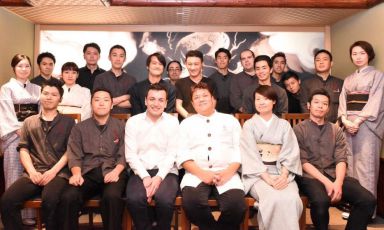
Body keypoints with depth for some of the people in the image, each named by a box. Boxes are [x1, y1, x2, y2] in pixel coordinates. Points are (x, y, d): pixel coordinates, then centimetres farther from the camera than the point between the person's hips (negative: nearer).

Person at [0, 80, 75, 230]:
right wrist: (32, 171, -5)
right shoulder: (29, 122, 21)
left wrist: (53, 171, -11)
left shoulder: (68, 122, 12)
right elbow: (23, 149, 12)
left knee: (49, 200, -34)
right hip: (34, 173, 3)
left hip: (59, 173, -3)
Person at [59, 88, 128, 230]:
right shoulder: (80, 128, 18)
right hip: (88, 173, 2)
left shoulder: (121, 127, 13)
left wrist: (116, 171, -16)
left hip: (112, 172, -1)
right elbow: (74, 155, 8)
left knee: (112, 197, -33)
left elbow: (124, 155, 3)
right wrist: (76, 174, -12)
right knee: (68, 197, -28)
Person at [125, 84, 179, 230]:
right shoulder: (133, 122, 7)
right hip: (140, 172, 1)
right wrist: (145, 177, -13)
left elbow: (172, 154, -1)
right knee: (134, 200, -29)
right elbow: (131, 154, 0)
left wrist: (159, 177, -15)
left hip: (166, 172, 0)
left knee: (165, 200, -30)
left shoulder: (173, 122, 6)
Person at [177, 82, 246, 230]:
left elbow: (239, 150, 7)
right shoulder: (186, 123, 16)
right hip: (197, 174, 0)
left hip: (226, 173, 0)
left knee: (236, 205, -29)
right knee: (191, 201, -31)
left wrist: (228, 172, -11)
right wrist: (202, 173, -12)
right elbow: (182, 155, 4)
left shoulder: (230, 120, 18)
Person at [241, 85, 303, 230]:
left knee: (292, 199, -28)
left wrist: (284, 175, -16)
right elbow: (250, 155, -4)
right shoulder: (249, 125, 7)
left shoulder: (284, 125, 14)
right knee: (274, 199, -31)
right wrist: (268, 178, -17)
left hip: (281, 173, 2)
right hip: (257, 174, -2)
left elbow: (290, 152, 3)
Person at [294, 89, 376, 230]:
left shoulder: (336, 130, 15)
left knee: (368, 200, -20)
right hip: (310, 176, -4)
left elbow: (341, 160, 5)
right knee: (321, 201, -35)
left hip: (334, 175, 4)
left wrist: (338, 182, -15)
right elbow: (303, 161, -5)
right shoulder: (299, 129, 3)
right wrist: (326, 182, -17)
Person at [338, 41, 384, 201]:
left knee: (366, 163, -7)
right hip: (348, 125, 5)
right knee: (350, 162, 4)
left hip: (367, 124, -4)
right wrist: (345, 120, -9)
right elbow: (343, 102, 10)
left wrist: (358, 121, -17)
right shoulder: (348, 79, 18)